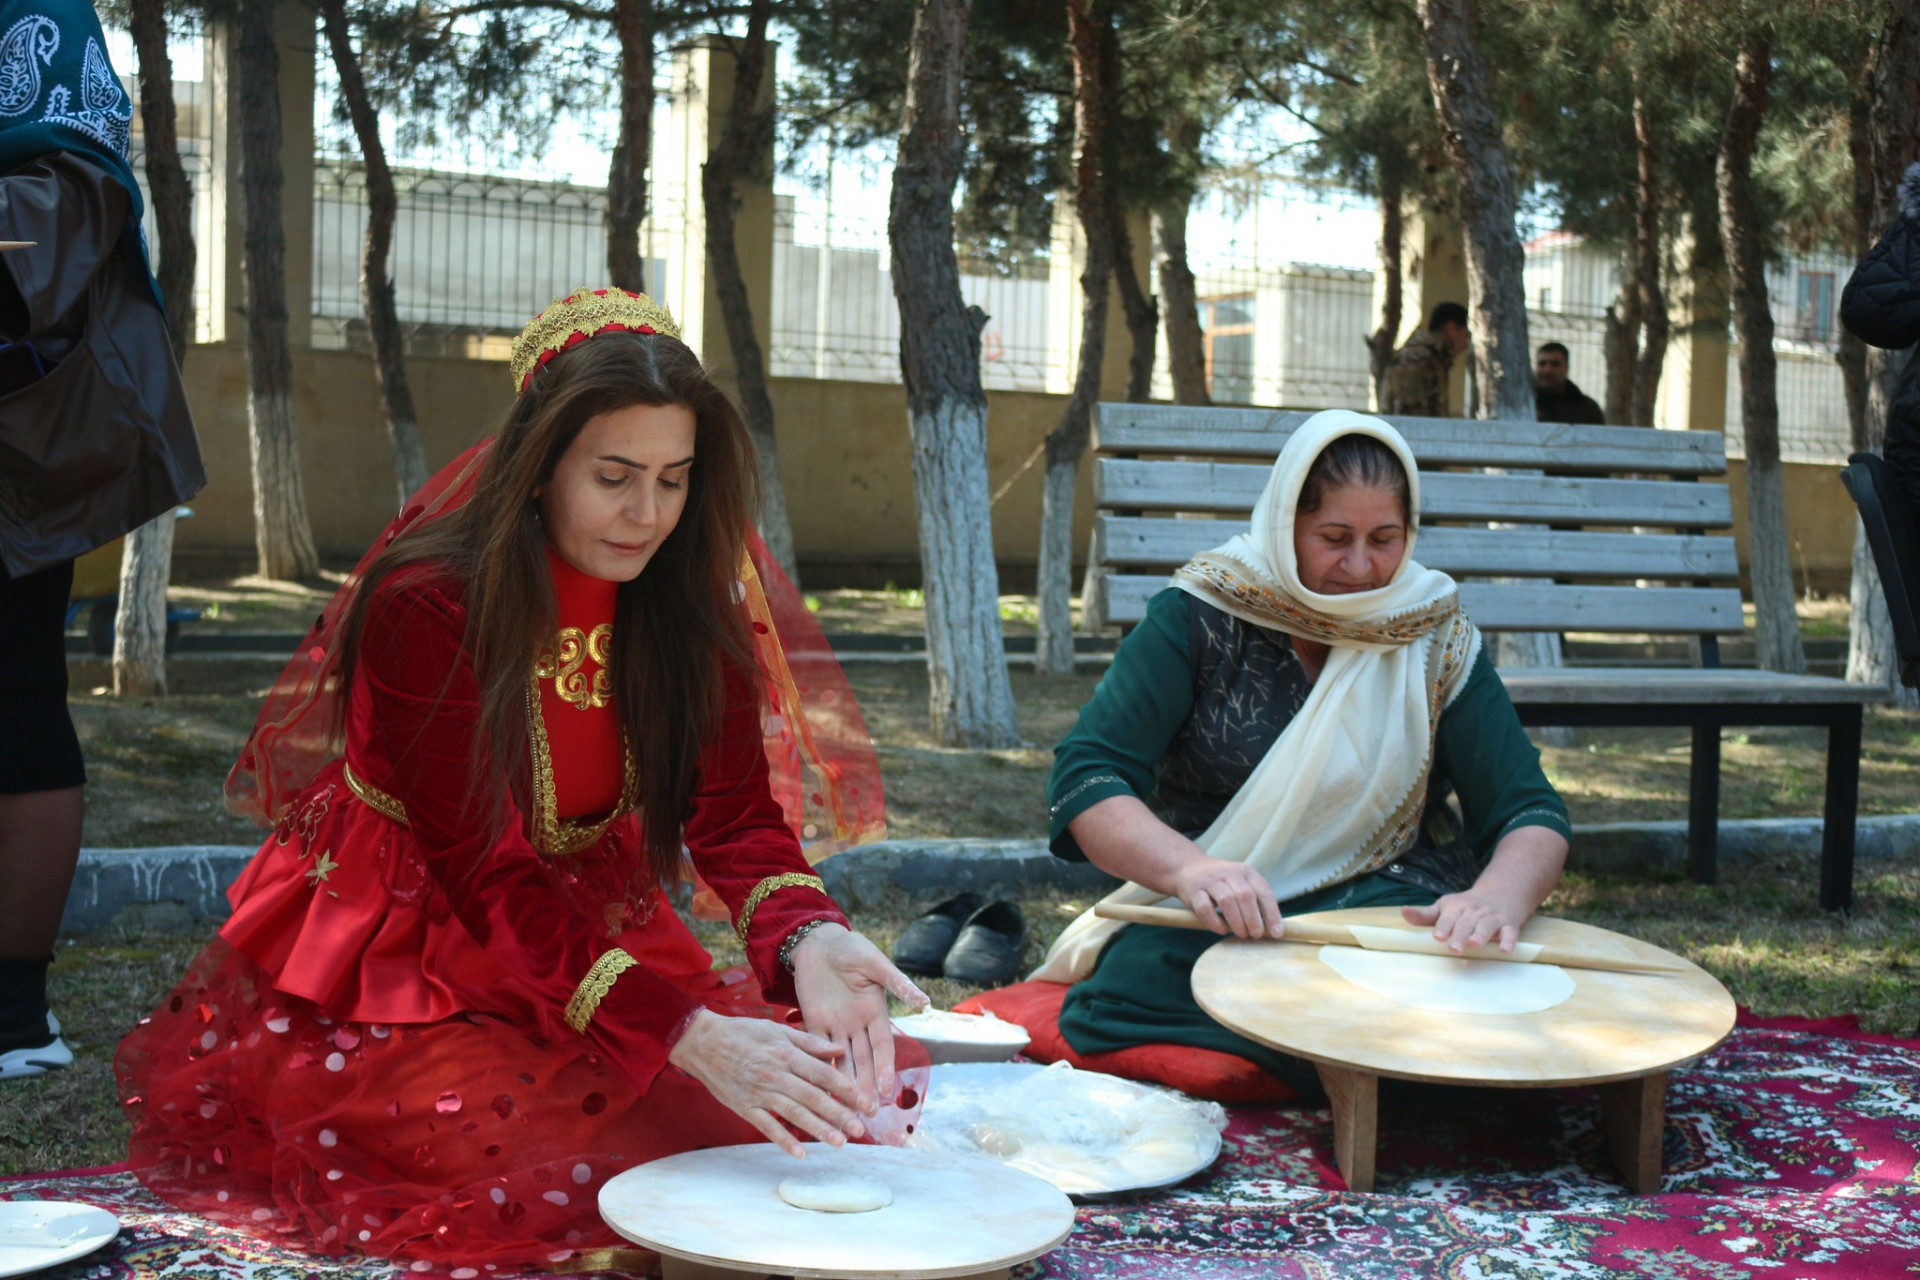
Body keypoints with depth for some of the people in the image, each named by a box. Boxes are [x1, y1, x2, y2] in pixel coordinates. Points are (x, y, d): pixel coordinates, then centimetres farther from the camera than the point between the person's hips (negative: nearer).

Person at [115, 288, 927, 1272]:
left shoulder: (689, 592, -7)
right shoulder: (424, 606, -24)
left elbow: (735, 807, -11)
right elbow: (490, 882, -28)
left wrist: (807, 941, -34)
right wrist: (689, 1035, -39)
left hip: (594, 932, 5)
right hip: (397, 954, -4)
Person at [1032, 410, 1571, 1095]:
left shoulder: (1436, 640, 3)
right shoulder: (1198, 616, -3)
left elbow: (1531, 814, 0)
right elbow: (1085, 779, -11)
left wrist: (1499, 896, -26)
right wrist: (1192, 868, -32)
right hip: (1212, 914, -1)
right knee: (1136, 980, -34)